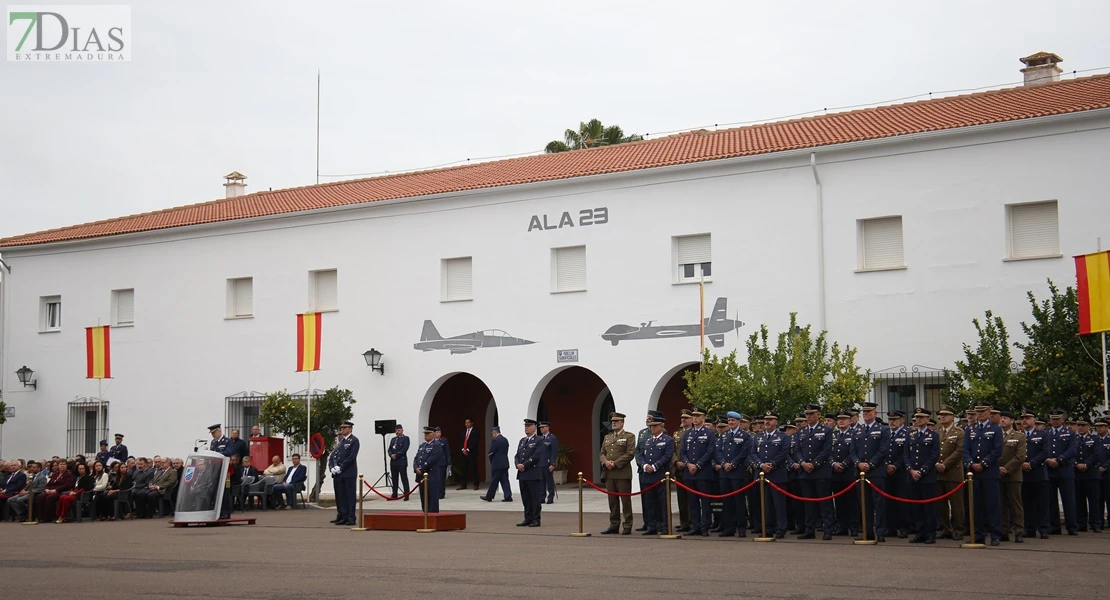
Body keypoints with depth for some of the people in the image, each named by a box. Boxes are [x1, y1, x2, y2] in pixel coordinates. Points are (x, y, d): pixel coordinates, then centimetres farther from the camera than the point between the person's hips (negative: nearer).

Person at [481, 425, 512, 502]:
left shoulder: (495, 440, -14)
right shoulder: (505, 440, 9)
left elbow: (491, 453, -13)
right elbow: (506, 451, 12)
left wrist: (491, 461, 6)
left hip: (497, 464, -7)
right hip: (505, 463, 7)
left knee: (494, 481, 1)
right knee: (505, 480, 7)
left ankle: (489, 497, 11)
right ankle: (508, 496, 2)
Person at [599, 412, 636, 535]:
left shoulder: (629, 436, 0)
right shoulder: (607, 437, 19)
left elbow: (630, 454, -9)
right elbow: (602, 453, 17)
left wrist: (615, 463, -14)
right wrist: (605, 462, -5)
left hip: (623, 473, -6)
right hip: (609, 473, 6)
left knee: (625, 500, -2)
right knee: (612, 501, 8)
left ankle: (627, 527, 2)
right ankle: (614, 525, 14)